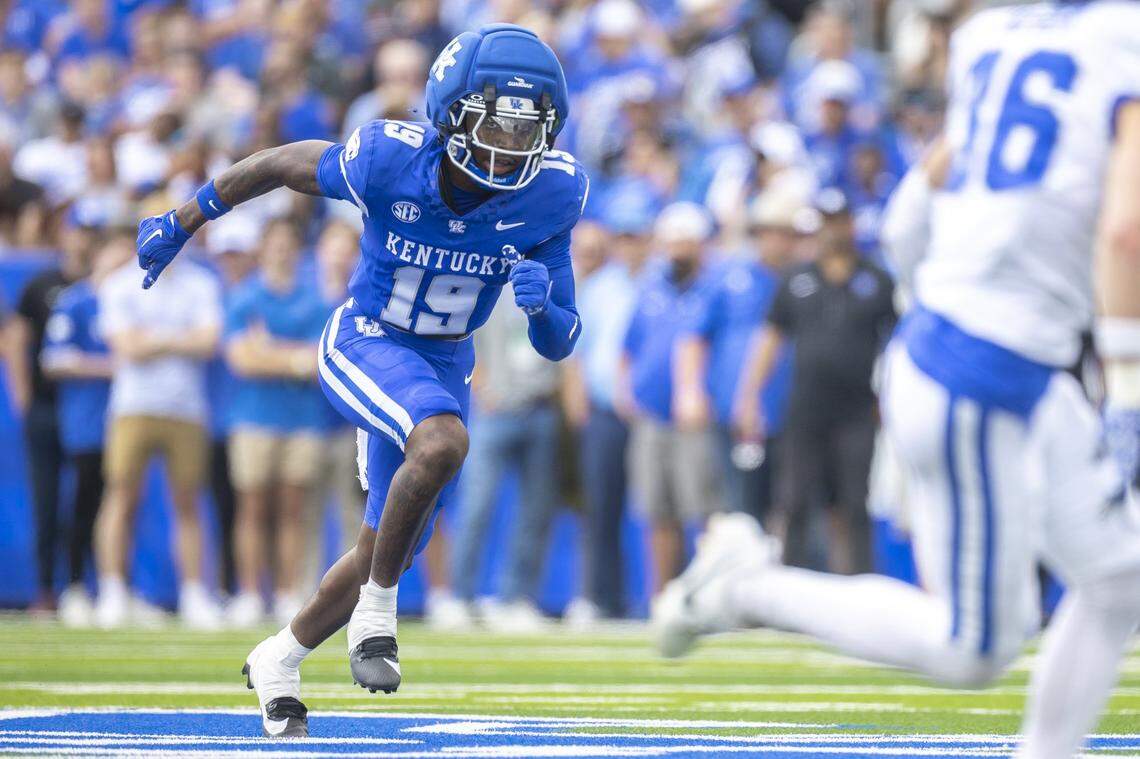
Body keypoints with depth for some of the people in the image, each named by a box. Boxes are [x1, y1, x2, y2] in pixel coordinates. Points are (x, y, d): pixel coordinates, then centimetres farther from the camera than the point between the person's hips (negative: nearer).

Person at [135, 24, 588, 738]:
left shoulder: (551, 194, -18)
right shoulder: (389, 158, -26)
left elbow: (559, 345, -9)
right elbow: (278, 164, -7)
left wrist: (542, 303, -32)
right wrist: (179, 225, 3)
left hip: (444, 363, 4)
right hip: (365, 345, -4)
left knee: (388, 553, 11)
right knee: (442, 441, -35)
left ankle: (280, 661, 38)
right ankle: (376, 611, -15)